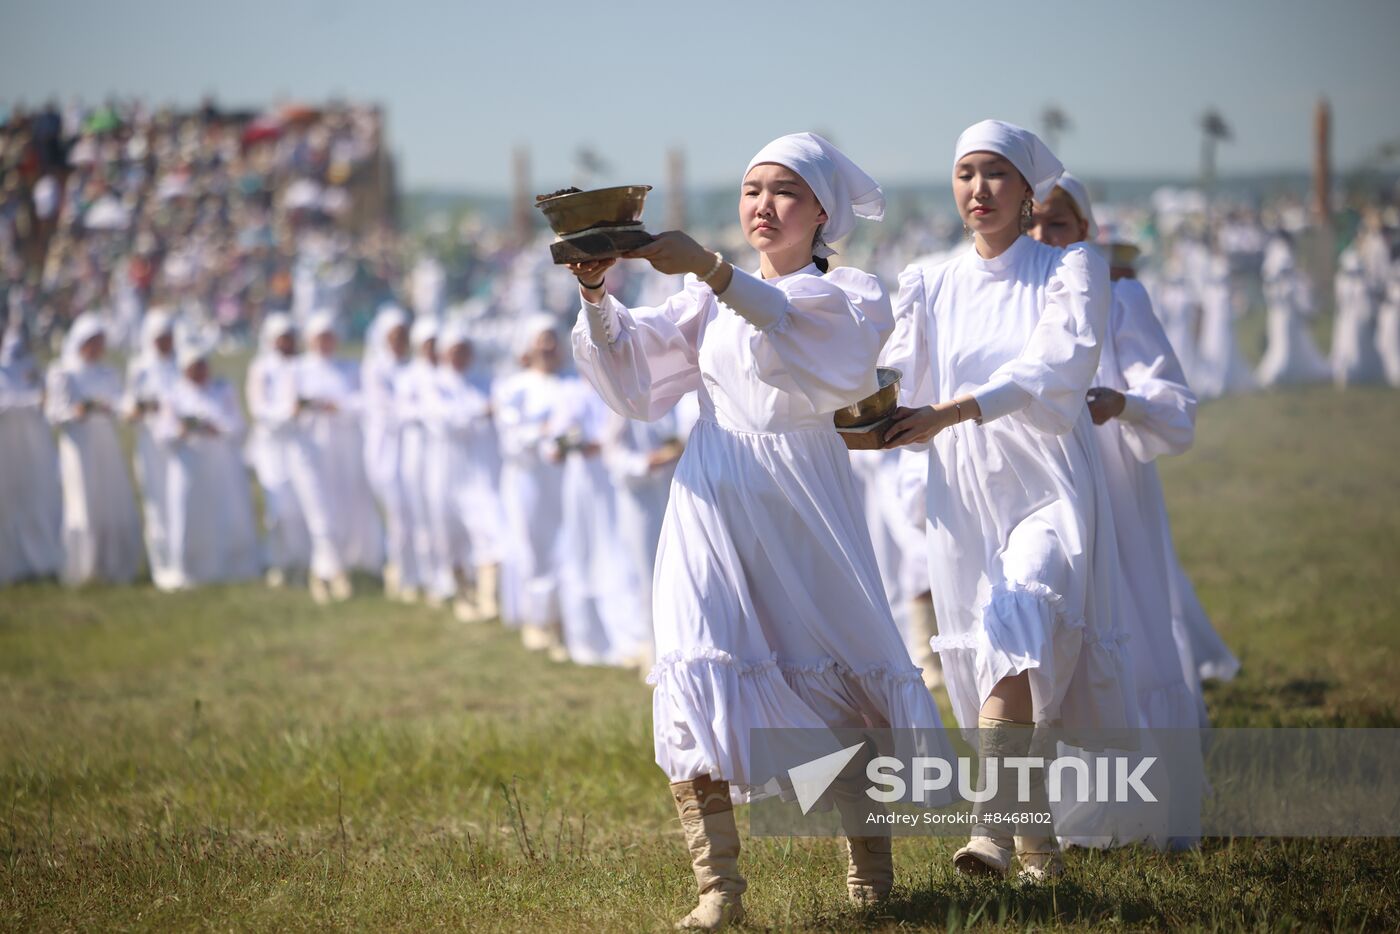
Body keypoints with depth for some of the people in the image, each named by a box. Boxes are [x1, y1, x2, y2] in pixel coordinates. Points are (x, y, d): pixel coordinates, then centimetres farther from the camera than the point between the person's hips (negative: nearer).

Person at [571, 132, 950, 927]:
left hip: (804, 502, -2)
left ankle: (871, 861, 22)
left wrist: (708, 268, -33)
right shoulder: (712, 301, 18)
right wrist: (598, 295, -12)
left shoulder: (853, 295, 6)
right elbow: (633, 373, 6)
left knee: (840, 672, 1)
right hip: (714, 499, 2)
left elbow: (791, 321, -18)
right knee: (700, 674, -13)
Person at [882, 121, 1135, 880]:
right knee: (994, 665, 3)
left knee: (1019, 643, -24)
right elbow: (900, 385, 6)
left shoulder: (1070, 269, 0)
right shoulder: (930, 286, 13)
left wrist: (950, 411, -30)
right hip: (963, 497, 4)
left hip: (1048, 485, -4)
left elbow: (1057, 366, -17)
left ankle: (991, 825, -35)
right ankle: (1037, 844, 14)